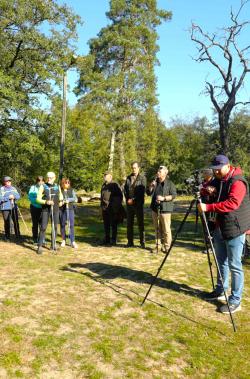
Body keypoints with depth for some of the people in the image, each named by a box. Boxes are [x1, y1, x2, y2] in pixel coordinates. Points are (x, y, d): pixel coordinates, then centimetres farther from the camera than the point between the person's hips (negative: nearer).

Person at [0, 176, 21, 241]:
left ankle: (18, 235, 20)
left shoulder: (13, 188, 10)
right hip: (5, 208, -4)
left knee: (16, 222, 8)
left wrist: (14, 196, -14)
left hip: (14, 207, 4)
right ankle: (7, 237, 11)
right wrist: (8, 197, -18)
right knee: (7, 223, -2)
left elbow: (18, 196, 6)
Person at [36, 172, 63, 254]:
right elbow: (38, 199, -7)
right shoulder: (43, 187, -2)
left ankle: (53, 245, 20)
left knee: (55, 227, 8)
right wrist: (46, 202, -23)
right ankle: (40, 246, -2)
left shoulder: (57, 186, 9)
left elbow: (60, 195, 27)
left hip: (55, 210, 4)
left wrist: (61, 201, 8)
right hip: (45, 210, -3)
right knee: (43, 228, -7)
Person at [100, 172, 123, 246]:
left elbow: (120, 196, -6)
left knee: (113, 225, 0)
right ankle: (106, 239, 22)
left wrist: (117, 206, -10)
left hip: (112, 209, -7)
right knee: (106, 224, 12)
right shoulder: (103, 185, 16)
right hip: (104, 208, 7)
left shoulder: (115, 185, -6)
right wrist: (101, 206, 19)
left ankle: (113, 240, 8)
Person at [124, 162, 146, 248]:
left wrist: (133, 200, -12)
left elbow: (142, 191, -9)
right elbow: (125, 189, 13)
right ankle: (130, 242, 15)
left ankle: (142, 242, 7)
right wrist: (127, 199, -1)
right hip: (129, 204, 4)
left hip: (138, 204, -4)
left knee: (140, 223, 0)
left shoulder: (142, 178, -1)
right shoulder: (128, 178, 13)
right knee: (129, 223, 6)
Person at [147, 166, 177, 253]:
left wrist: (163, 198, -18)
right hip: (155, 209, 6)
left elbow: (174, 195, -9)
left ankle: (166, 246, 4)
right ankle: (158, 245, 20)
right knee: (157, 229, 12)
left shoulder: (170, 183, -4)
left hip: (165, 209, -6)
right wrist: (151, 187, -2)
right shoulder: (155, 182, 15)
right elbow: (149, 193, 17)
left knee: (166, 229, -5)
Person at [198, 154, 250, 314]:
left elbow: (232, 203, -30)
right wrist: (210, 191, -4)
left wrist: (208, 207, -34)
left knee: (234, 265, -3)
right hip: (220, 227, 9)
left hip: (235, 229, -9)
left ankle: (235, 301, 7)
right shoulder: (218, 180, 10)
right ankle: (220, 291, 32)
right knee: (221, 261, 18)